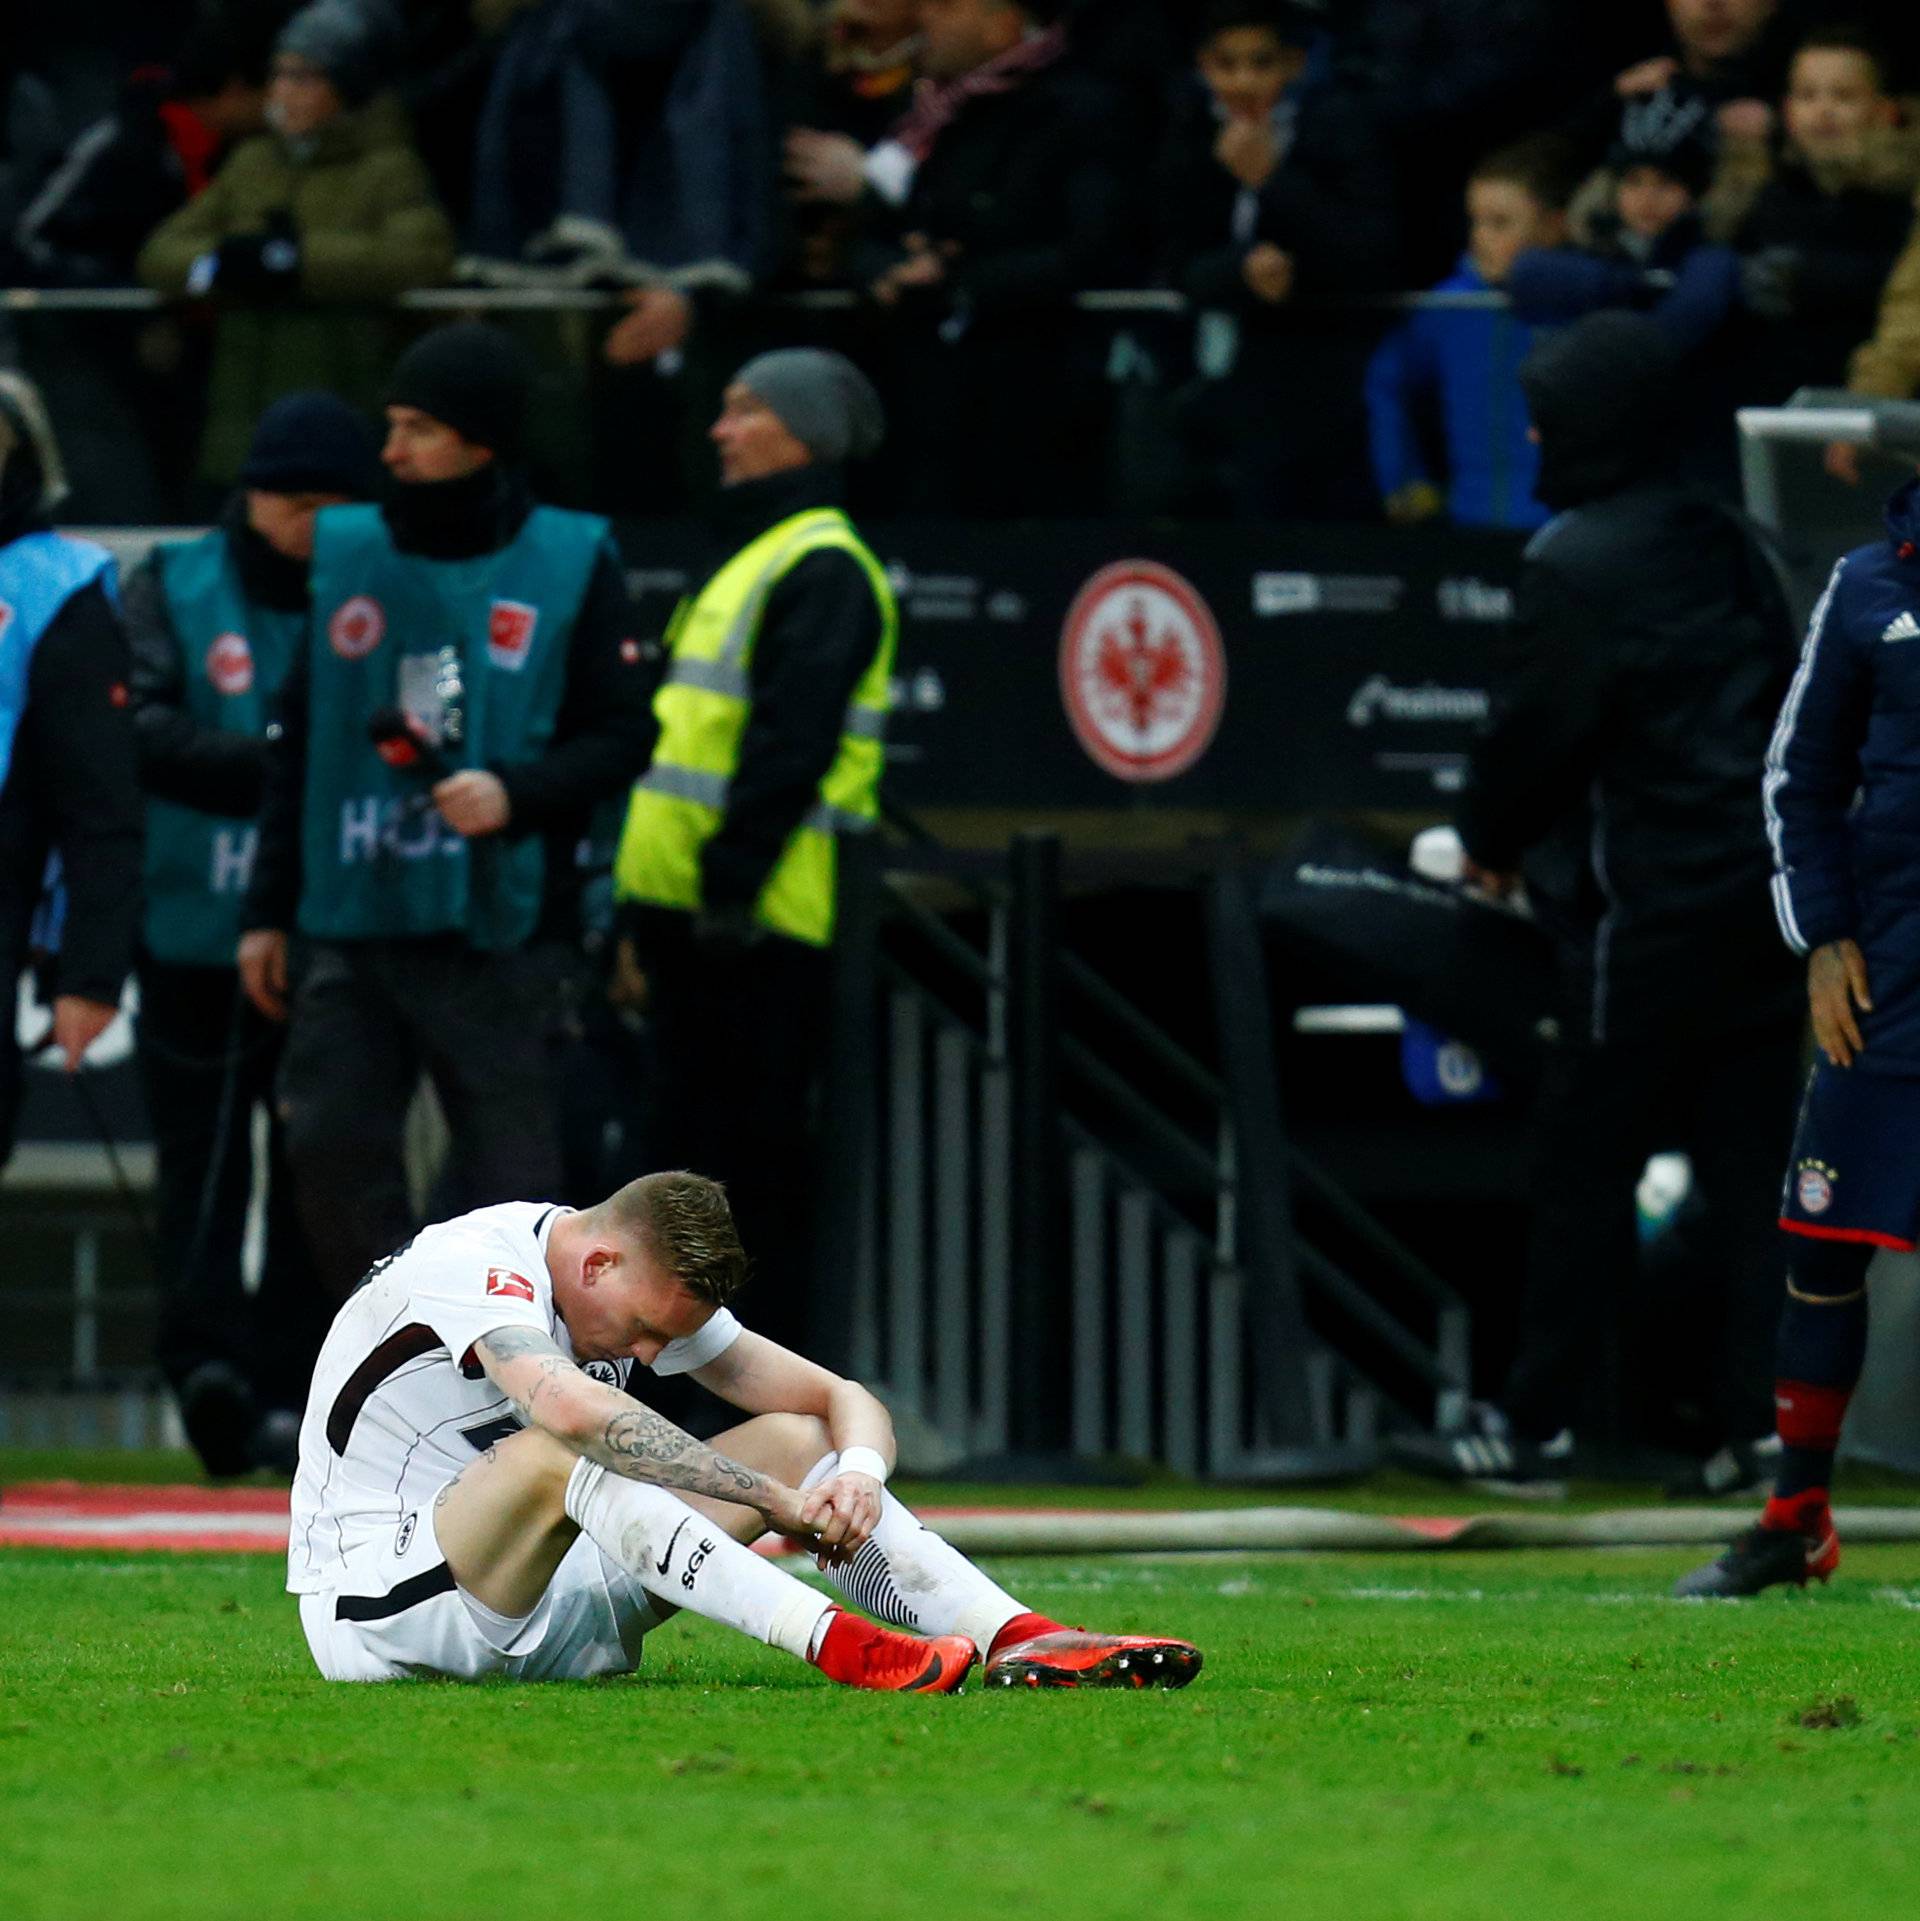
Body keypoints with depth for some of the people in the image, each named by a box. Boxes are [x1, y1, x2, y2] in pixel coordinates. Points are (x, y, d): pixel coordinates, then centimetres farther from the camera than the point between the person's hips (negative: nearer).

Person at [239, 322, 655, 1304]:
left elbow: (624, 736, 1)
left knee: (509, 1168, -2)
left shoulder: (572, 563, 0)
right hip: (346, 923, 4)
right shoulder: (345, 552, 10)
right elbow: (296, 743, 15)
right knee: (330, 1147, -1)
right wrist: (267, 909, 13)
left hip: (490, 929, -4)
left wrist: (515, 793, -17)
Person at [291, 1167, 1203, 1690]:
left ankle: (1018, 1638, -20)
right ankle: (836, 1644, -45)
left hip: (538, 1612, 8)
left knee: (798, 1437, -4)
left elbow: (844, 1399, 4)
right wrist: (776, 1500, -35)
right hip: (372, 1601, -8)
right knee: (556, 1454, -37)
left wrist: (858, 1470, -21)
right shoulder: (474, 1264, -22)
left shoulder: (655, 1292, 3)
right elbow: (573, 1408, -41)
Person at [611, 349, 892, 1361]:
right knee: (699, 1140, 11)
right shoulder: (748, 557, 22)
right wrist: (644, 902, 21)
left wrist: (730, 881, -24)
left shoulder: (822, 571, -10)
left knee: (761, 1154, -8)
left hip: (759, 926, -10)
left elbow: (791, 744, -19)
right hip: (690, 904, 10)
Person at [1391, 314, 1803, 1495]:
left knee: (1583, 1164, 1)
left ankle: (1539, 1422, 6)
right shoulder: (1724, 546, 12)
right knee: (1751, 1162, 7)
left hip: (1648, 908, -7)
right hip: (1763, 894, 7)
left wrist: (1491, 840, 8)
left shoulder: (1580, 562, -12)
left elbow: (1543, 728, -11)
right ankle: (1766, 1419, 4)